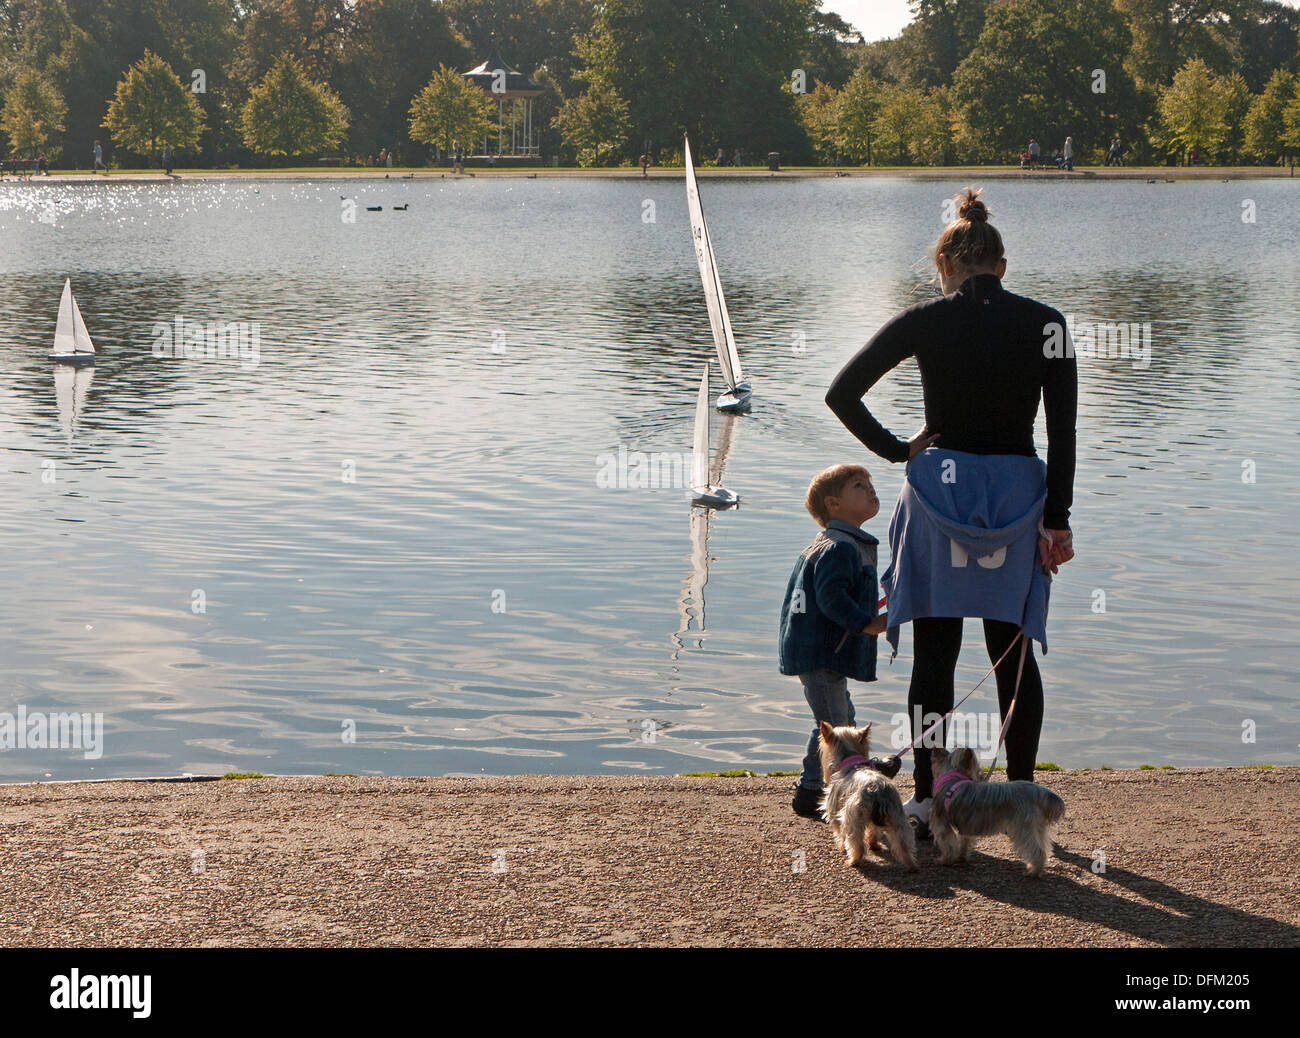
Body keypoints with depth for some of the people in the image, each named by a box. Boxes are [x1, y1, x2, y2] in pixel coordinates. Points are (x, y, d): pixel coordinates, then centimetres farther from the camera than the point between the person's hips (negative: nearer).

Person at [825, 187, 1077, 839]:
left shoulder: (925, 321, -3)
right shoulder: (1045, 323, 0)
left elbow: (841, 394, -6)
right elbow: (1063, 431, -5)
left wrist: (895, 449, 4)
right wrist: (1057, 519, -2)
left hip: (938, 488, -1)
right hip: (1018, 494, 1)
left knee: (934, 653, 5)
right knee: (1014, 651, 12)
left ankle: (927, 801, 5)